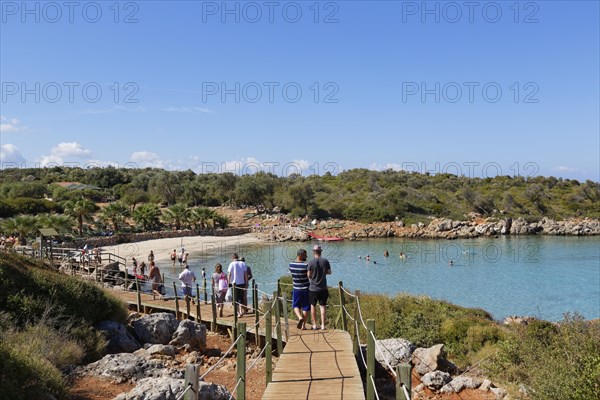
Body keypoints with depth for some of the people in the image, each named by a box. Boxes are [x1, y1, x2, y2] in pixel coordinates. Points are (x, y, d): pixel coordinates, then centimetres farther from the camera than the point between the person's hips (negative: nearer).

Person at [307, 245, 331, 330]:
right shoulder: (325, 261, -4)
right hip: (323, 288, 2)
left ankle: (314, 325, 15)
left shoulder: (311, 262, -12)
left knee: (313, 306, 11)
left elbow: (309, 275, -10)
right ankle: (323, 325, 6)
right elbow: (329, 272, 5)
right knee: (323, 306, 7)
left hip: (313, 288, -2)